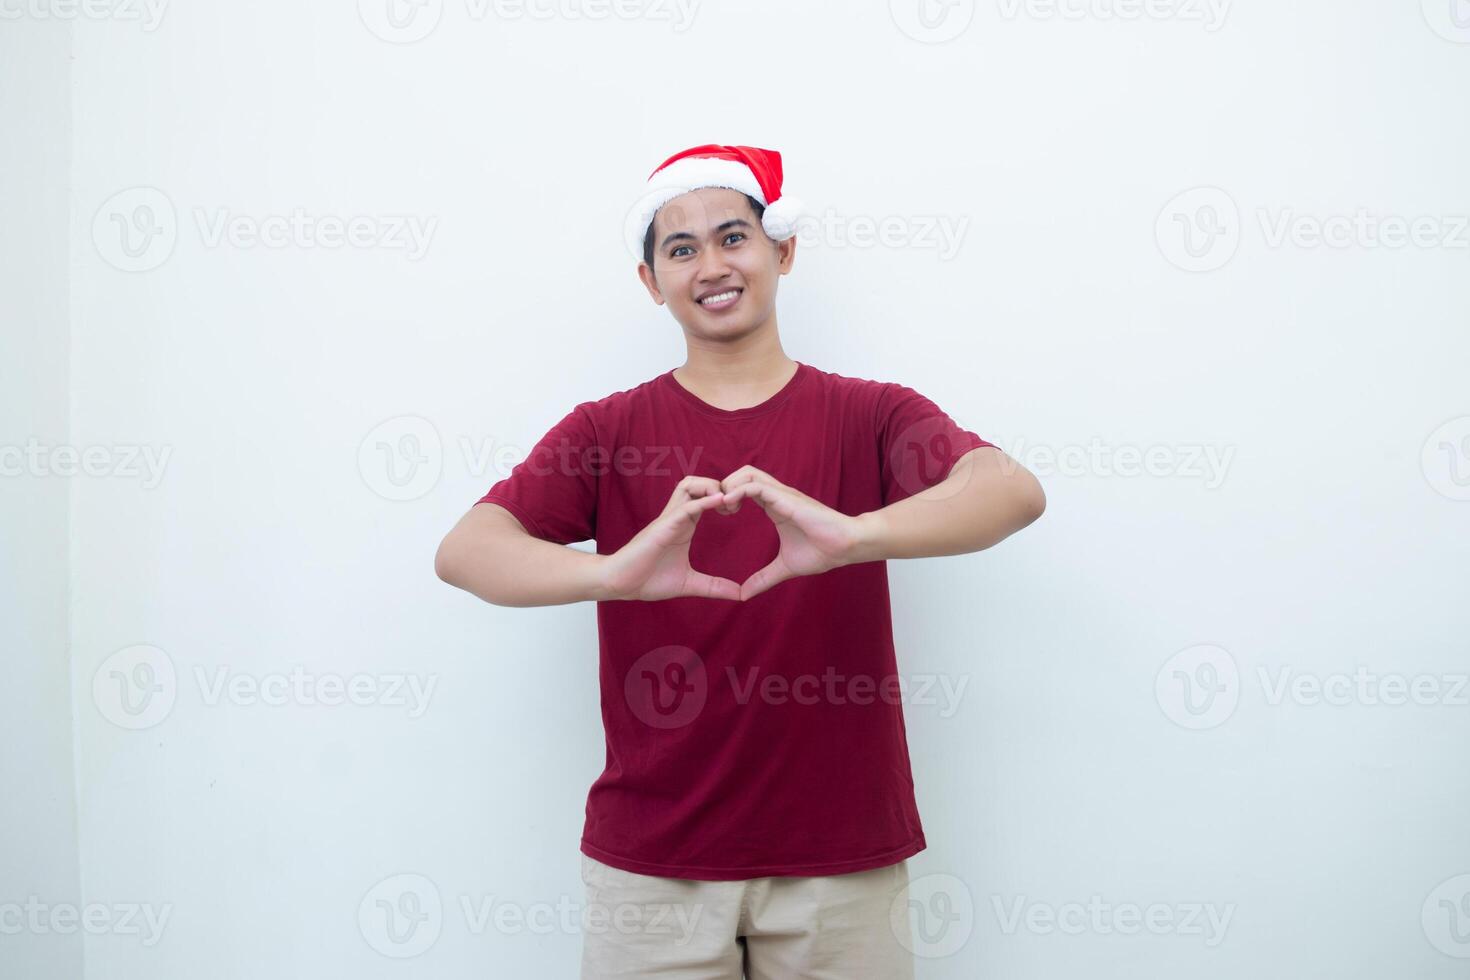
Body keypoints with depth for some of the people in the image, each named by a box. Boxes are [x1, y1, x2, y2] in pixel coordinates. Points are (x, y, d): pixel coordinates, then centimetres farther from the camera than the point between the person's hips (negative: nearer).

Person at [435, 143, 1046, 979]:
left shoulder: (868, 415, -1)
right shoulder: (608, 432, 1)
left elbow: (1015, 490, -19)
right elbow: (464, 550, -12)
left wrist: (852, 535, -37)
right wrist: (613, 571, -32)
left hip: (842, 858, 0)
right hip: (650, 859, 0)